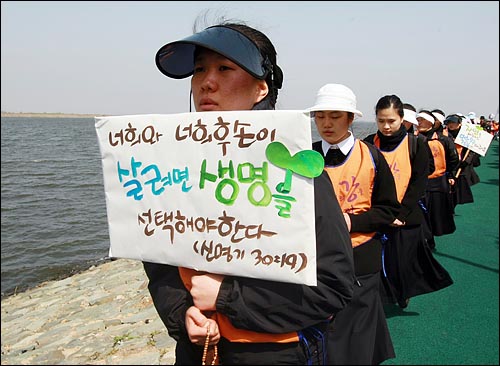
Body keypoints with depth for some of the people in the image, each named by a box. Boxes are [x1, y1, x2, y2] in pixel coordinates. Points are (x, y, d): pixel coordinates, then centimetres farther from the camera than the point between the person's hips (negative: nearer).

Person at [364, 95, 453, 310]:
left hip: (405, 219, -1)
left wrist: (400, 214, -13)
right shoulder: (369, 145, 1)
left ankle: (403, 295, 38)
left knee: (402, 263, 9)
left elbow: (418, 184, -5)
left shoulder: (416, 145, -2)